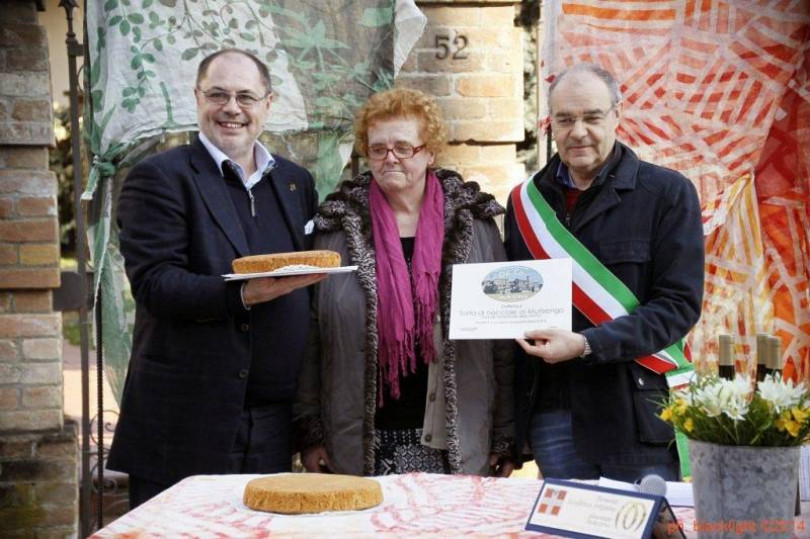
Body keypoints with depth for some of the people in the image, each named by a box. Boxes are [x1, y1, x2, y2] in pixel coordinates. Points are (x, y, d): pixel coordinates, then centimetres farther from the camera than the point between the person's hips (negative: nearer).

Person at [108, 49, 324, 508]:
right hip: (186, 420, -5)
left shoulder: (297, 181, 15)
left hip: (273, 419, 5)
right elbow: (153, 284, -13)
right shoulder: (159, 178, -3)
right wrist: (243, 295, -28)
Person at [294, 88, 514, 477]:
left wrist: (505, 440, 0)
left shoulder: (474, 225, 5)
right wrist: (310, 433, 0)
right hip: (361, 443, 0)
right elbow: (311, 337, 3)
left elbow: (503, 340, 3)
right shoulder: (337, 226, 4)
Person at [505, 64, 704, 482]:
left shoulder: (668, 193, -2)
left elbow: (680, 305, -9)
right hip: (550, 413, 4)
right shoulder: (526, 201, 12)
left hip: (636, 414, -3)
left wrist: (586, 345, -20)